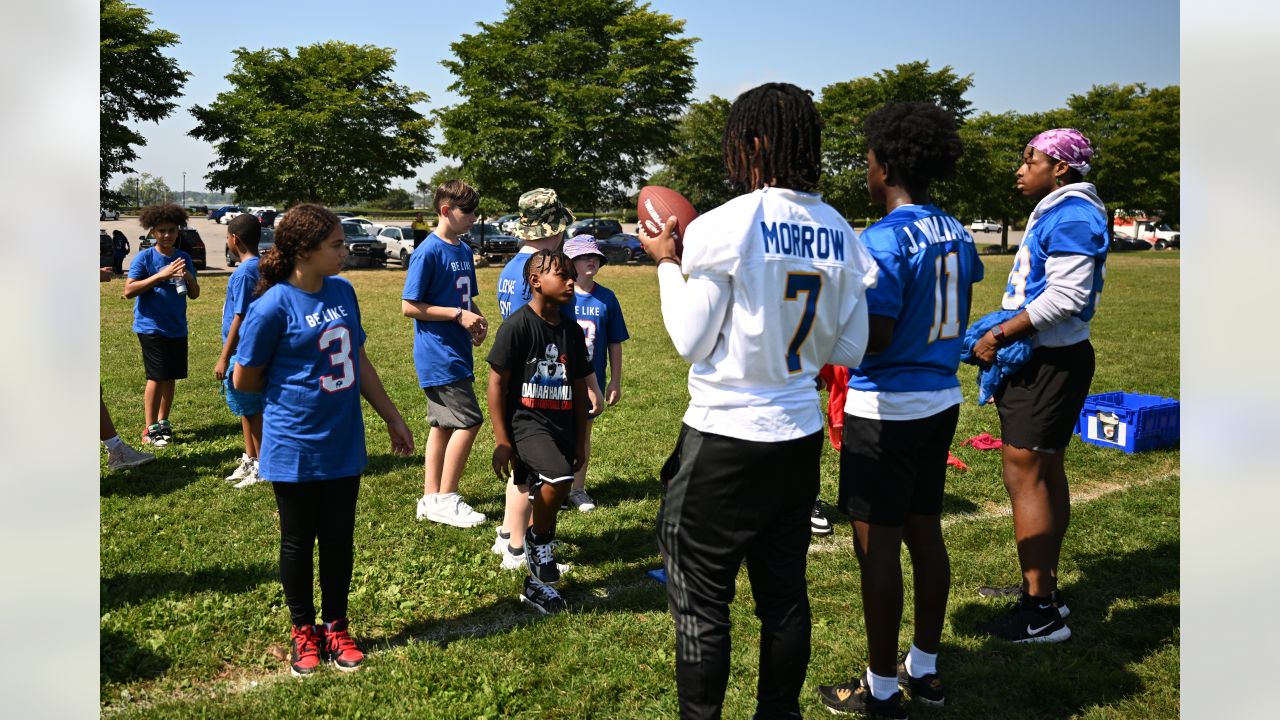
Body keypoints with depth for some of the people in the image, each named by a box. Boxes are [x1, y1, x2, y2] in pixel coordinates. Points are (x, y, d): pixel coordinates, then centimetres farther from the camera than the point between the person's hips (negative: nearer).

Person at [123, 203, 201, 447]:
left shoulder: (184, 258, 6)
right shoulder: (144, 258, -7)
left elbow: (194, 294, 9)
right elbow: (128, 291, -17)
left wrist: (189, 278, -13)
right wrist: (162, 275, -25)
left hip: (177, 328, 5)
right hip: (151, 326, -5)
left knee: (170, 376, 10)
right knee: (157, 377, -5)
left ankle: (163, 421, 24)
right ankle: (150, 429, 3)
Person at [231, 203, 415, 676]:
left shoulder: (342, 292, 1)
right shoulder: (273, 306, -17)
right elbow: (245, 380, -7)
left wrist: (392, 418, 13)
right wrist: (291, 401, 8)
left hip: (343, 443, 5)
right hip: (295, 449, -5)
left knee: (339, 540, 13)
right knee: (298, 542, 12)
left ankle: (335, 629, 29)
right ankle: (303, 632, 30)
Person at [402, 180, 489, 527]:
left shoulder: (463, 250, 12)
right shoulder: (428, 252, -14)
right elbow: (409, 306, -15)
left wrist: (477, 317, 0)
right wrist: (458, 314, -18)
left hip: (456, 353, 9)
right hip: (438, 354, -9)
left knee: (443, 425, 12)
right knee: (469, 421, -9)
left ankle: (431, 499, 21)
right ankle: (445, 499, 2)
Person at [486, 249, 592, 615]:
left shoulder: (572, 330, 9)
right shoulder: (517, 325, -10)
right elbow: (497, 382, -9)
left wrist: (580, 442, 17)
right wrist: (501, 441, -12)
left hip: (562, 426, 7)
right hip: (526, 422, -6)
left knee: (548, 501, 11)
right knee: (558, 478, -32)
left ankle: (537, 584, 28)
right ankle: (537, 537, -3)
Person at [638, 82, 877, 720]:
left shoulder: (725, 226, -16)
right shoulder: (839, 234, 2)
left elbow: (690, 342, -10)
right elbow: (848, 351, 5)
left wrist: (666, 261, 1)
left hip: (725, 438, -6)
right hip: (800, 435, 6)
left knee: (700, 601, 8)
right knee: (784, 592, 19)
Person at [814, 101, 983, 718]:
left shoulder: (884, 240, -18)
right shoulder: (958, 235, 7)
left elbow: (873, 339, -21)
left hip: (886, 409, -8)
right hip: (941, 400, 8)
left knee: (878, 544, 2)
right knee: (925, 531, 16)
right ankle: (924, 669, 29)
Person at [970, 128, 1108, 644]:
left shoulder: (1071, 213, -16)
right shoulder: (1056, 211, 16)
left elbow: (1066, 296, -24)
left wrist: (1002, 334, -18)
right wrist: (1003, 334, 12)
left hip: (1049, 363, -11)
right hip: (1045, 359, 11)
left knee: (1025, 476, -9)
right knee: (1046, 473, 15)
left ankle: (1039, 613, -3)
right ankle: (1046, 588, 27)